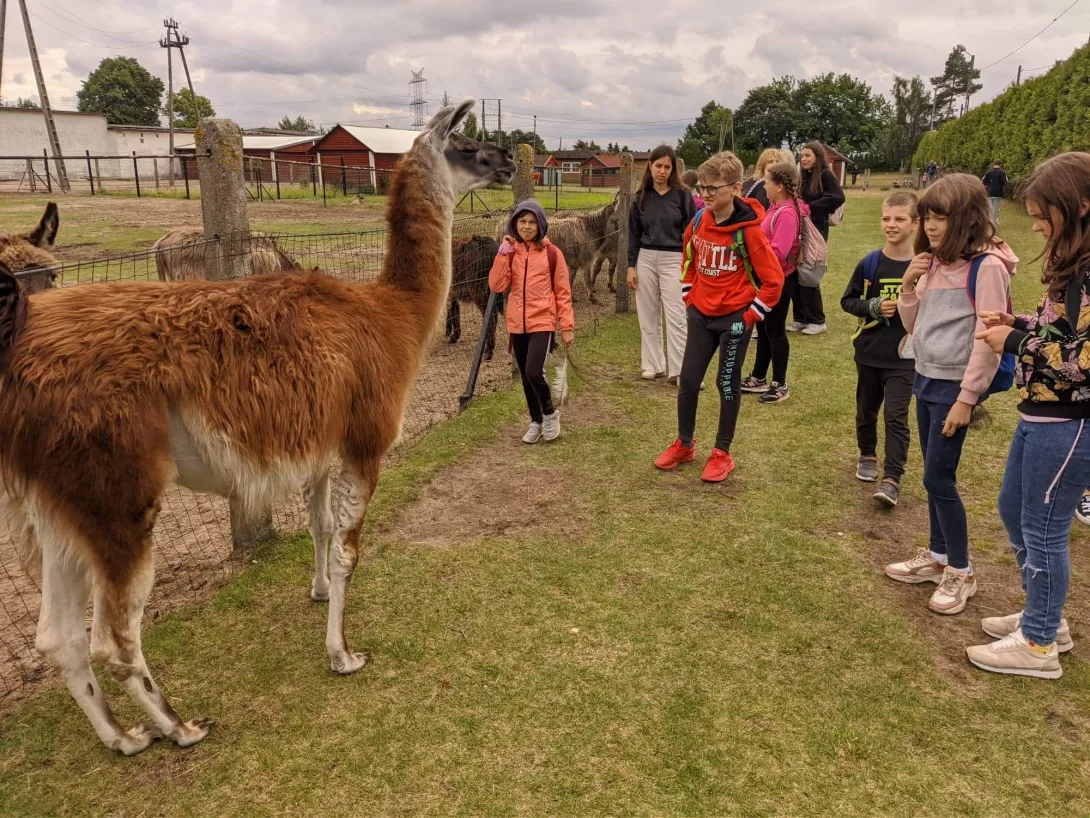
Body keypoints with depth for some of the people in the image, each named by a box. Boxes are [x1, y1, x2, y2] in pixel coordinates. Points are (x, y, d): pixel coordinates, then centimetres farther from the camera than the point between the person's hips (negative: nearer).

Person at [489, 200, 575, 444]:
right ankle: (536, 422, 29)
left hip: (543, 323, -4)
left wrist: (567, 326, -3)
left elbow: (563, 292, -1)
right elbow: (496, 286, -5)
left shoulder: (552, 253, -3)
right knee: (526, 377, 12)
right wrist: (503, 253, -11)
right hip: (517, 325, 4)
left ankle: (550, 413, 8)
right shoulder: (510, 252, 6)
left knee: (534, 372, -18)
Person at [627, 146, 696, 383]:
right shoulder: (642, 197, 7)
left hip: (673, 260, -3)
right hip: (646, 259, 3)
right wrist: (631, 265, 3)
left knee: (676, 318, -5)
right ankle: (653, 365, 18)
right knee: (649, 317, 8)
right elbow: (634, 234, 9)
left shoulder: (682, 195, -1)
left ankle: (679, 370, -2)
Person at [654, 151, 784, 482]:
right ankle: (684, 444, 27)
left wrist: (751, 315, -12)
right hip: (701, 314, 5)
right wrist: (689, 297, 13)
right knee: (688, 380, 9)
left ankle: (722, 453, 20)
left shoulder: (748, 231, -19)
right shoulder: (699, 220, -2)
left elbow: (773, 279, -15)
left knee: (727, 384, 5)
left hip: (734, 317, -5)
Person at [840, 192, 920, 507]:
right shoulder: (870, 263, -4)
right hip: (869, 352, 3)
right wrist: (873, 307, -15)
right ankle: (867, 457, 40)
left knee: (896, 417, -7)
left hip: (904, 355, -3)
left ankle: (892, 479, -5)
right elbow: (848, 301, 2)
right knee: (867, 409, 18)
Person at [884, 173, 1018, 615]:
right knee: (935, 476, 15)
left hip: (953, 387, -7)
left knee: (938, 478, -3)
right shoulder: (933, 264, 8)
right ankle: (938, 557, 28)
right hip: (925, 380, 8)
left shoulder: (987, 266, -15)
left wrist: (968, 398, -18)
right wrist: (908, 286, -4)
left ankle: (961, 572, 13)